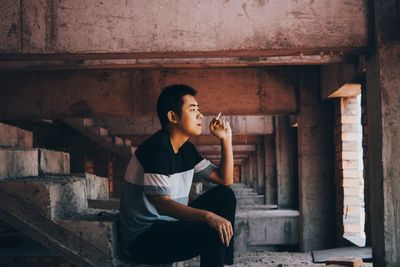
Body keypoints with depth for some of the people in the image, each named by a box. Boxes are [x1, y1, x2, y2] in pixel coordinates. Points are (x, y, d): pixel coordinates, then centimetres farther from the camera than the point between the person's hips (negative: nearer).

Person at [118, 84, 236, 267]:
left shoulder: (186, 149, 9)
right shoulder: (157, 148, -19)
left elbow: (225, 180, 12)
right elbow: (162, 204, -28)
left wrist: (226, 139, 2)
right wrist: (208, 216, -39)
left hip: (171, 223, 10)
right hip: (142, 238, -10)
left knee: (224, 195, 4)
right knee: (214, 231, -27)